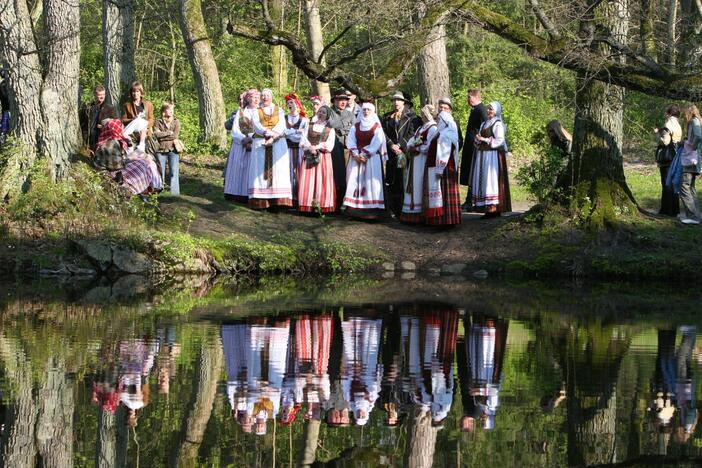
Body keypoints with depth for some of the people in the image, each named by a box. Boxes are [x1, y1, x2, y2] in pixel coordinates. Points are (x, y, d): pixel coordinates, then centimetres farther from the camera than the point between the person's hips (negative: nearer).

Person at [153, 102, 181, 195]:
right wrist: (169, 133, -7)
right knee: (161, 173, 3)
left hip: (173, 150, -1)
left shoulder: (176, 122, 6)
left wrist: (162, 136, -6)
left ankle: (175, 193, -10)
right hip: (161, 150, 1)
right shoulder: (159, 122, 5)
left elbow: (175, 136, -6)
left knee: (174, 173, -8)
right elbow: (156, 134, -10)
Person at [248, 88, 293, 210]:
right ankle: (259, 200, -11)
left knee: (278, 170, -7)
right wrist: (270, 132, -16)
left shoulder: (279, 110, 13)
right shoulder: (256, 111, 12)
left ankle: (278, 200, -11)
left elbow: (281, 126, 0)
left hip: (277, 144, 0)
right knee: (260, 170, -7)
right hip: (260, 144, 0)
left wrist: (272, 137, -15)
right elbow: (256, 125, -4)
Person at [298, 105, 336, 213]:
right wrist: (310, 148, -13)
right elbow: (302, 142, 5)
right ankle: (307, 206, -7)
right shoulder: (309, 127, 16)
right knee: (307, 182, -6)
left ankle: (322, 206, -7)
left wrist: (316, 147, -12)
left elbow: (329, 145, -2)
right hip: (308, 158, 1)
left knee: (322, 182, -7)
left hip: (323, 158, -1)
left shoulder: (330, 130, 10)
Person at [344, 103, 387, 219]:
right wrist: (355, 155, -10)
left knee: (370, 182, -8)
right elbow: (350, 141, 5)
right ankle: (354, 208, -4)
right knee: (354, 181, -3)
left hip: (371, 158, -3)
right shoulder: (356, 126, 12)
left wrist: (365, 155, -14)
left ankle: (371, 208, -10)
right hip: (356, 157, 3)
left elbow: (376, 144, -7)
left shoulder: (377, 127, 2)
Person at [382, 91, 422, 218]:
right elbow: (384, 133, 9)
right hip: (391, 154, 4)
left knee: (404, 182, -8)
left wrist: (400, 145, -10)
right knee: (391, 182, 0)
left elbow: (412, 133, -3)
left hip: (405, 152, -4)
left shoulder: (411, 117, 5)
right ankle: (393, 210, 4)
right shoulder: (387, 117, 16)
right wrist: (391, 145, -7)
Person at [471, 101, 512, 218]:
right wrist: (478, 139, -4)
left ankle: (494, 208, -12)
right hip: (483, 156, 8)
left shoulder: (498, 124, -6)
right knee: (483, 181, 3)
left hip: (493, 156, -8)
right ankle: (487, 208, 3)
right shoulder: (484, 124, 18)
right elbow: (478, 142, 19)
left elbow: (499, 140, -14)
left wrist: (485, 139, -13)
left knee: (491, 181, -11)